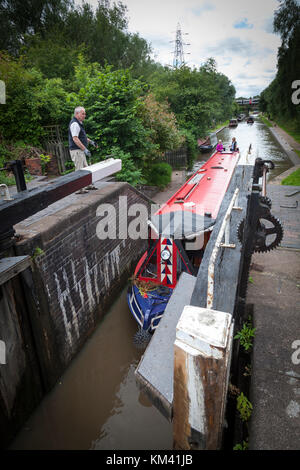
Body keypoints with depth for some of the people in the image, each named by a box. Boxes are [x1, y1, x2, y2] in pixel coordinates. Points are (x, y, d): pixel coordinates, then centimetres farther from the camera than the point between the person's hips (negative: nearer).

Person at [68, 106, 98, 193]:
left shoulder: (79, 123, 17)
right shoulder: (74, 124, -16)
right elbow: (75, 139, -25)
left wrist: (91, 141, 21)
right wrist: (85, 149, -28)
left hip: (81, 150, 11)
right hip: (76, 150, -11)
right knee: (79, 170, -6)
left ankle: (88, 185, 27)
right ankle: (79, 189, 0)